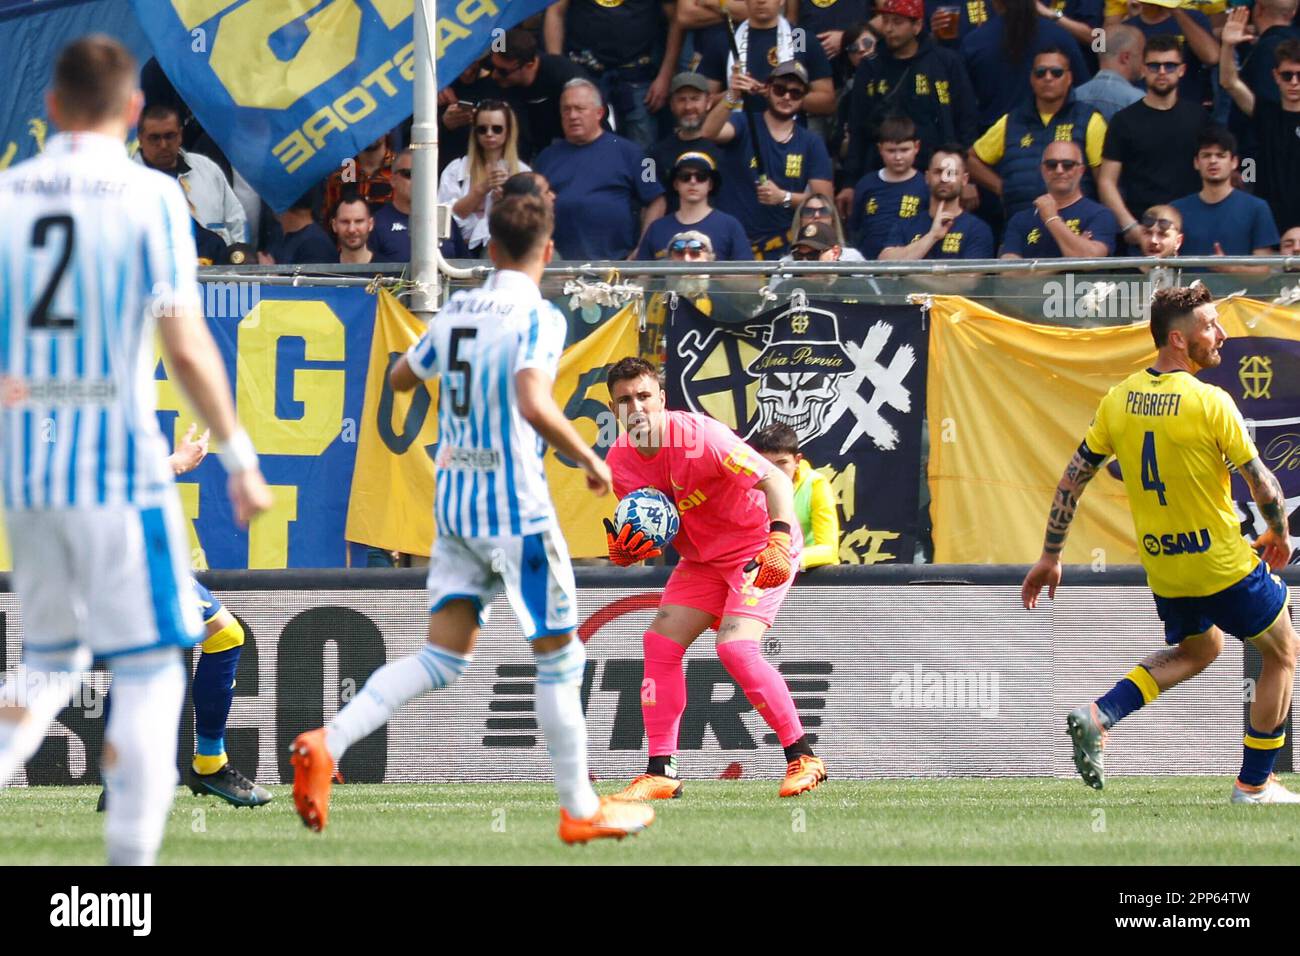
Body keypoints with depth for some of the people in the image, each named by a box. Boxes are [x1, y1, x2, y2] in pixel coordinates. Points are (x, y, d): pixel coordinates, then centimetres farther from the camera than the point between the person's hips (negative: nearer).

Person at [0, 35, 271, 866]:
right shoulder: (150, 197, -7)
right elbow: (185, 345, -11)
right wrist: (240, 458, -3)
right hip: (121, 463, -4)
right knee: (149, 671, 4)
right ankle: (130, 857, -1)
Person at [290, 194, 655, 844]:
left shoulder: (456, 311, 8)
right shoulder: (539, 318, -12)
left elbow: (401, 378, 23)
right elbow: (533, 405, -27)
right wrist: (588, 458, -14)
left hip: (453, 501, 6)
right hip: (517, 505, -6)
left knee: (444, 656, 5)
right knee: (559, 657, 6)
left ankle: (327, 743, -14)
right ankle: (579, 810, 12)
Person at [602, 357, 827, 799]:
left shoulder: (698, 436, -26)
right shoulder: (620, 462, -5)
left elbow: (775, 479, -28)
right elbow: (645, 529, 8)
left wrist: (779, 543, -42)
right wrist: (623, 550, -16)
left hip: (758, 550, -7)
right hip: (702, 560, 7)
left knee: (736, 647, -24)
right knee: (659, 642, -5)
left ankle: (802, 758, -13)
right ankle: (661, 772, 1)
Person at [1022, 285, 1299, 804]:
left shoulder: (1118, 400, -2)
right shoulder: (1211, 402, -19)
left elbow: (1071, 482, 3)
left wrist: (1050, 557, 14)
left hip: (1162, 568, 6)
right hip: (1224, 564, -6)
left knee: (1198, 650, 31)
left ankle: (1099, 716, 10)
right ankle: (1254, 784, 19)